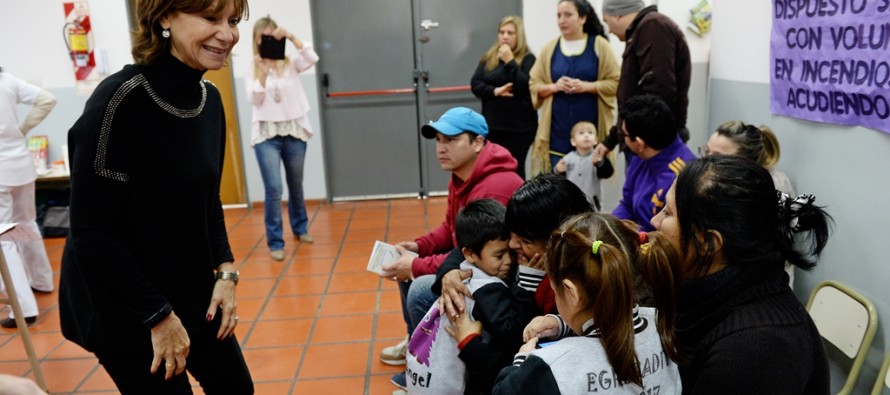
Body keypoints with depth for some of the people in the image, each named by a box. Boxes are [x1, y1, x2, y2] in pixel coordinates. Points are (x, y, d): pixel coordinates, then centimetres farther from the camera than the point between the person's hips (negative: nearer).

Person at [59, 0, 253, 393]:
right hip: (120, 306, -7)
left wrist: (225, 271, -2)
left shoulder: (209, 98, -2)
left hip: (190, 290, 7)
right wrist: (158, 315, -17)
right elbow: (92, 234, -22)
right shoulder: (120, 99, -24)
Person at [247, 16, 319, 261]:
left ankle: (300, 228, 35)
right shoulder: (252, 67, 1)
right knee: (273, 188, -9)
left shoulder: (290, 64, 2)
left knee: (296, 184, 15)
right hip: (266, 134, -2)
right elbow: (254, 100, -10)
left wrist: (291, 37, -24)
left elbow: (312, 59, -16)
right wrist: (263, 73, -22)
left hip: (294, 131, 2)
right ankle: (275, 242, 1)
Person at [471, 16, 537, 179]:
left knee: (515, 169, 1)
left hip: (519, 126, -4)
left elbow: (527, 87, -17)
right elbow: (475, 84, 3)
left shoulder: (527, 58, -3)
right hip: (492, 125, 4)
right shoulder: (488, 58, 11)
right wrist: (495, 91, -15)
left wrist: (510, 61, -17)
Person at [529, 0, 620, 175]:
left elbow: (615, 83, -1)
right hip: (558, 130, 2)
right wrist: (554, 86, -10)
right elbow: (534, 85, 9)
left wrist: (586, 86, -15)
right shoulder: (549, 48, 8)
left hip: (591, 129, -2)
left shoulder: (599, 45, 2)